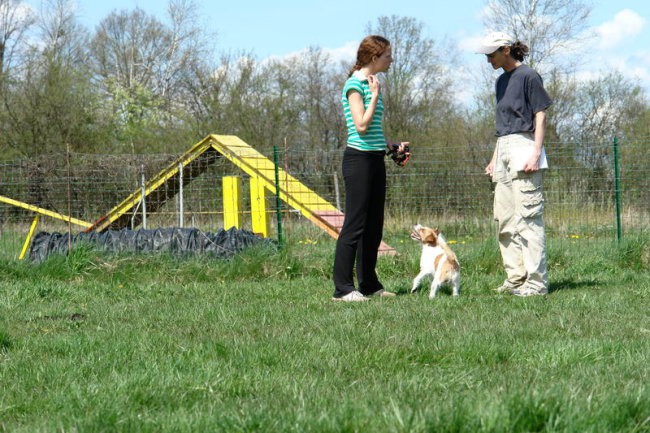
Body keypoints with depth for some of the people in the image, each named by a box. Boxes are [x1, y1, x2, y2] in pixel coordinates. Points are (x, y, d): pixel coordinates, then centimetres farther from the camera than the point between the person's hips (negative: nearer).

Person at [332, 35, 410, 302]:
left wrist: (393, 146, 13)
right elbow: (362, 125, -19)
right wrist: (375, 96, -11)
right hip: (359, 158, -9)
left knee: (374, 226, 10)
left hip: (375, 159, 9)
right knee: (355, 224, -9)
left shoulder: (371, 84, 17)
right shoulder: (355, 84, -10)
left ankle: (369, 284, 16)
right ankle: (342, 288, -8)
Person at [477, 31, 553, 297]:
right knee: (505, 220, 9)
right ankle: (515, 278, 14)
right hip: (504, 150, 9)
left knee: (528, 217, -11)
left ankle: (536, 281, -12)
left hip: (524, 146, -9)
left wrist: (536, 153, -18)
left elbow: (540, 116, -10)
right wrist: (494, 159, 22)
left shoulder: (528, 76, -6)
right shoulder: (501, 81, 18)